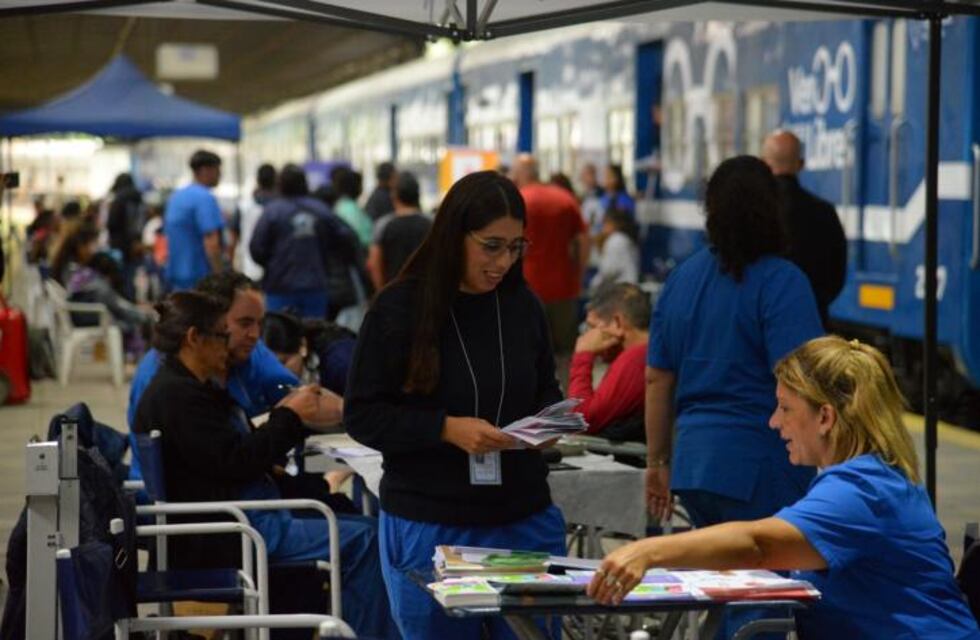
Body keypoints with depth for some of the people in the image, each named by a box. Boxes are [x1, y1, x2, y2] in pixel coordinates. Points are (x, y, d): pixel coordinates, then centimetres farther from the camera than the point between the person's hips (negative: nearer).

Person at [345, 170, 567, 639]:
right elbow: (363, 415, -8)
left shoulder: (522, 305, 3)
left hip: (525, 521, 4)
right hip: (430, 529, -3)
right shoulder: (399, 308, -8)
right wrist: (447, 428, -20)